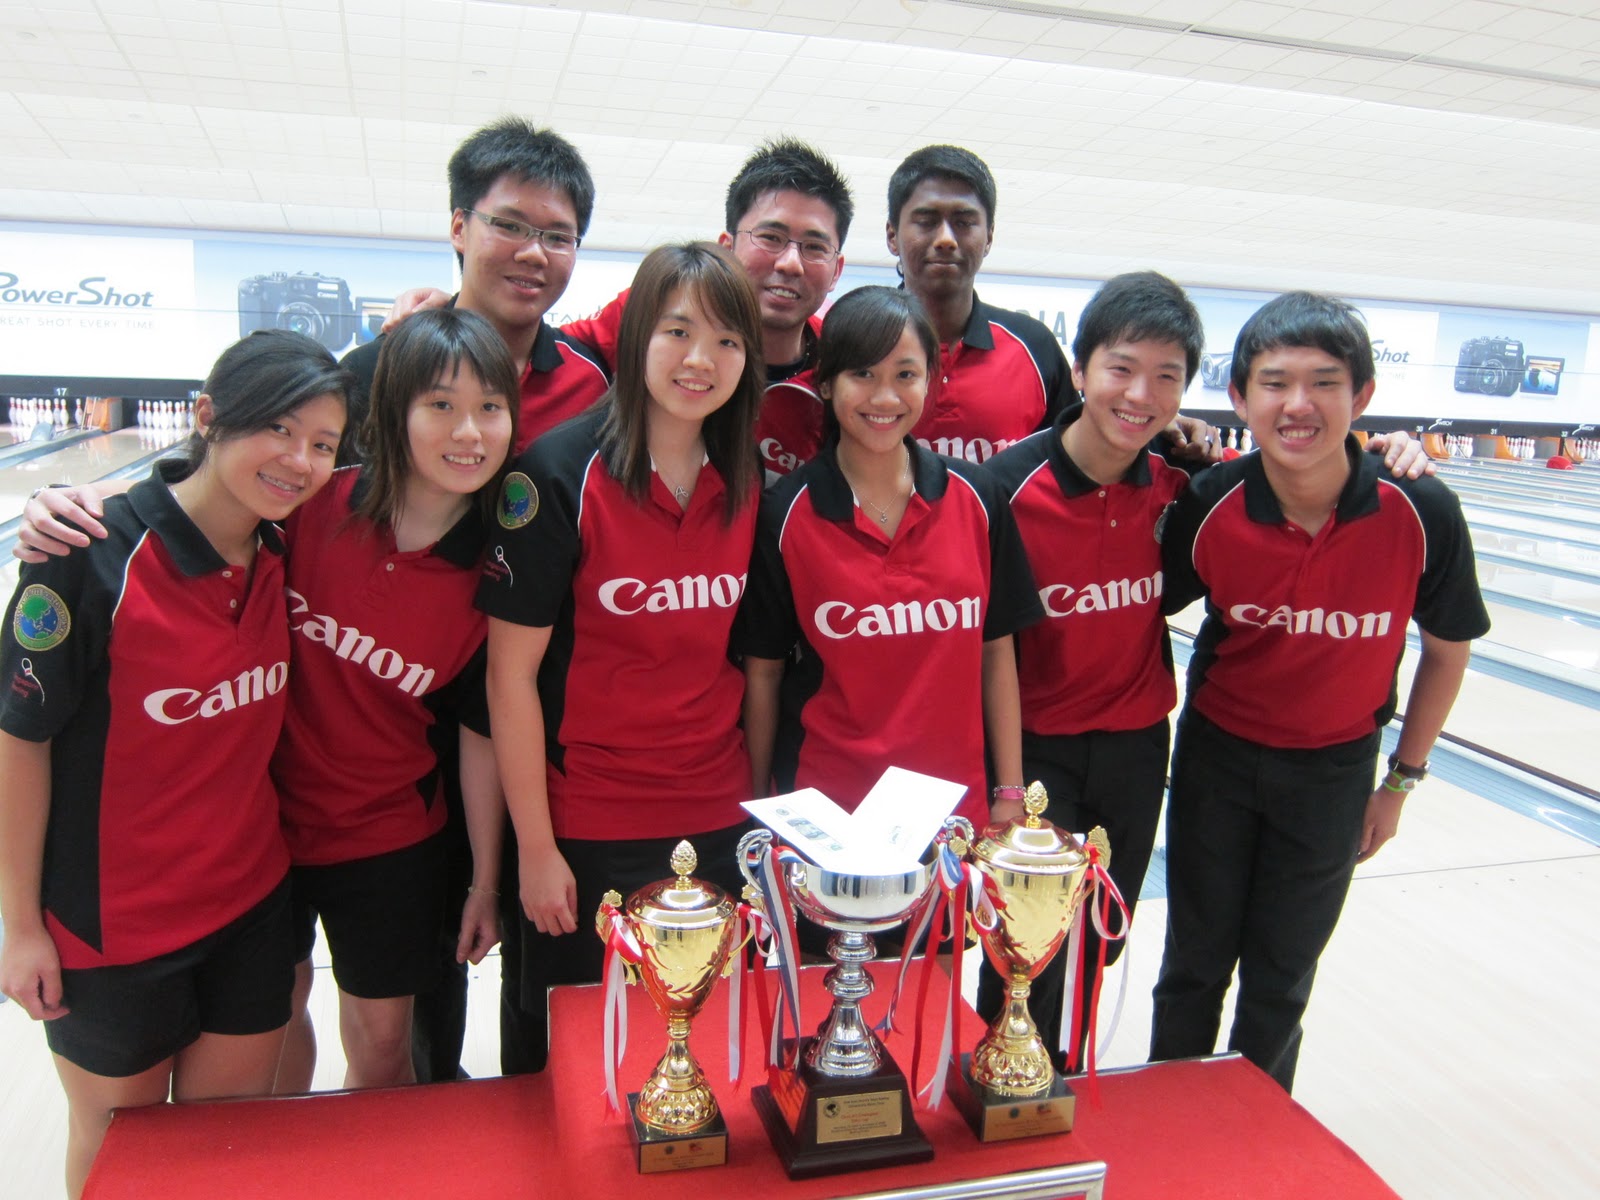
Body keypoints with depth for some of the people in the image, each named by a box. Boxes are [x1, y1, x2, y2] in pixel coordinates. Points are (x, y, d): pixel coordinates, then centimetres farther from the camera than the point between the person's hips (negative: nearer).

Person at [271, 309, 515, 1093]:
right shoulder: (311, 500, -17)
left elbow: (480, 735, -7)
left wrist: (486, 882, -1)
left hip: (387, 838, -1)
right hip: (262, 813, 2)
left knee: (381, 1043, 14)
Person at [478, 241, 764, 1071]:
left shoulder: (746, 486, 2)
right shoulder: (558, 474, -12)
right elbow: (512, 673, -11)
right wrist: (535, 847, -10)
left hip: (716, 823, 4)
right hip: (587, 831, -4)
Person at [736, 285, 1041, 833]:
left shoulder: (975, 497, -3)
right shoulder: (786, 513, -8)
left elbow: (996, 651, 2)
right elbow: (763, 670, -3)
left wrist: (1011, 796, 1)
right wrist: (760, 807, 1)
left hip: (956, 803, 2)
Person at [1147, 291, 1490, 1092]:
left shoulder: (1420, 514, -21)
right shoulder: (1210, 507, -21)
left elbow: (1448, 649, -3)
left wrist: (1402, 779, 3)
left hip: (1334, 770, 0)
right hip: (1219, 756, 0)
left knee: (1280, 981, 14)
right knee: (1195, 965, 14)